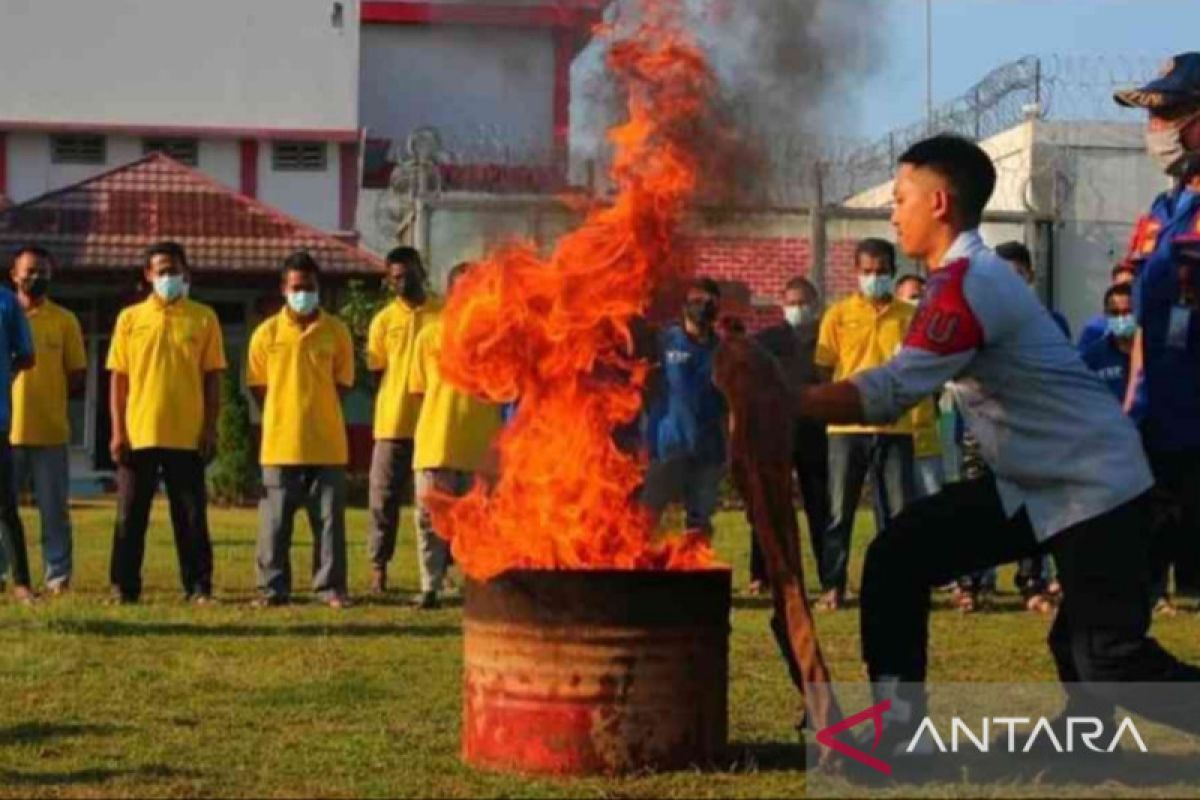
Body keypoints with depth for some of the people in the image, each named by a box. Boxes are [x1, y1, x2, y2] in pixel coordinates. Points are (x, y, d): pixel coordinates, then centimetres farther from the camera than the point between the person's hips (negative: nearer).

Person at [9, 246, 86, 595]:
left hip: (50, 433, -1)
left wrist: (48, 395, -2)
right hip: (8, 430, 1)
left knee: (54, 511, 1)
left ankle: (58, 578, 5)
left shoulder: (64, 320, 5)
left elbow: (78, 377, 7)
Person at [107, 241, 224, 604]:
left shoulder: (203, 318, 4)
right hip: (139, 435, 1)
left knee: (191, 517, 3)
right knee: (130, 516, 4)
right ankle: (124, 587, 11)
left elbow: (212, 378, 4)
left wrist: (210, 429, -3)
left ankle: (198, 588, 9)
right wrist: (118, 431, -1)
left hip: (187, 437, -1)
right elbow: (118, 379, 6)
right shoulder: (129, 318, 6)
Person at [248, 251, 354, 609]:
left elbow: (343, 383, 8)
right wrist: (282, 417, 3)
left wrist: (316, 412, 2)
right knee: (275, 519, 3)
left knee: (329, 517, 3)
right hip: (280, 444, 0)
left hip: (327, 444, 0)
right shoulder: (267, 332, 3)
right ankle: (273, 587, 10)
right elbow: (257, 386, 8)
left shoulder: (336, 331, 3)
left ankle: (330, 586, 10)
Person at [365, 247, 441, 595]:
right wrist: (396, 402, -1)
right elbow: (375, 372, 8)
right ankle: (378, 567, 10)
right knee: (384, 497, 3)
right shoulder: (384, 320, 6)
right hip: (393, 422, 1)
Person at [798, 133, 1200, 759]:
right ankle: (896, 731, 4)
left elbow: (888, 394, -25)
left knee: (1110, 665, -11)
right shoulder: (969, 277, 12)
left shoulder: (968, 282, -20)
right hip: (1035, 485, 10)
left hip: (1095, 489, -10)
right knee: (898, 559, 2)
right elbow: (905, 385, 13)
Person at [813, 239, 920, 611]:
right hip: (847, 427, 0)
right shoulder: (838, 315, 5)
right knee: (840, 511, 4)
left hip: (895, 426, 1)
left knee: (898, 511, 2)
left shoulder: (909, 316, 7)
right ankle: (833, 586, 10)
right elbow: (823, 372, 7)